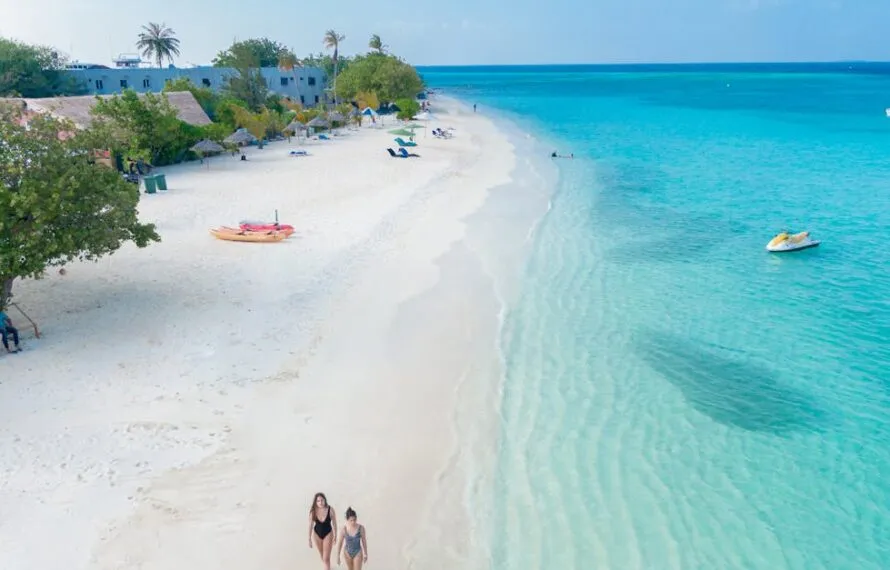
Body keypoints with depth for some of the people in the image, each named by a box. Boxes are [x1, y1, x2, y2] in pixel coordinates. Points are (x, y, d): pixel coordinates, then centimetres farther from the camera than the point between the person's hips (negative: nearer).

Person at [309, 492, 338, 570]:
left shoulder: (330, 510, -26)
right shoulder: (313, 511, -23)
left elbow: (334, 523, -11)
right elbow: (311, 525, -9)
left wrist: (335, 536, -1)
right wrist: (309, 539, -3)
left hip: (328, 534, -3)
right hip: (317, 534, 3)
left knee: (326, 558, -5)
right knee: (322, 556, 23)